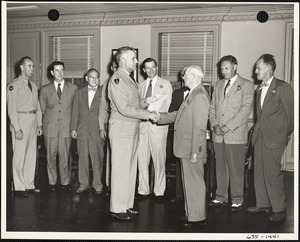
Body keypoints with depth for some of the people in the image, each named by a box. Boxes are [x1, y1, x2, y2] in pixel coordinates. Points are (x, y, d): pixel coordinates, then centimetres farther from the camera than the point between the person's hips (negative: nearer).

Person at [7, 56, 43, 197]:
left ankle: (29, 185, 19)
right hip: (20, 123, -7)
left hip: (33, 123, 7)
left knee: (32, 155, 10)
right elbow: (11, 109, -10)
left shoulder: (33, 86, 16)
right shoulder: (13, 86, -7)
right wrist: (17, 128, -16)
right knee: (19, 155, -4)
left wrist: (39, 124, 12)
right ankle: (19, 187, 5)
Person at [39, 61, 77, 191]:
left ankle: (65, 182, 14)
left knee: (64, 157, 2)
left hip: (66, 127, -1)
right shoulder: (45, 89, 9)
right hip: (50, 127, 1)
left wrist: (73, 126, 3)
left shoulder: (73, 88, 7)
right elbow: (42, 109, 14)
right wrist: (49, 118, 6)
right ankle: (52, 182, 16)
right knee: (51, 156, 5)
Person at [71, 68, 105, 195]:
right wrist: (73, 128, 6)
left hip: (97, 131, -3)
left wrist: (103, 129, -7)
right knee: (82, 158, 7)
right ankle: (83, 184, 17)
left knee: (97, 159, -1)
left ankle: (98, 185, 9)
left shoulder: (103, 92, 1)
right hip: (82, 130, 3)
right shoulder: (79, 92, 11)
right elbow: (75, 111, 11)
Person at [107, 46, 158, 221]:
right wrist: (148, 114, -16)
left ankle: (127, 204, 24)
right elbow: (124, 109, -21)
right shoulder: (117, 79, -15)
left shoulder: (129, 79, 15)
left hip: (132, 130, 9)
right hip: (121, 130, -9)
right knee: (120, 170, -2)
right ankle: (118, 208, 9)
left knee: (131, 169, 13)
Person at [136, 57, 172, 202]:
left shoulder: (165, 84, 6)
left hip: (158, 125, -3)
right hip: (142, 125, 4)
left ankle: (159, 191, 7)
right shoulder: (141, 86, 17)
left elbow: (169, 106, 1)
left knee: (159, 159, -2)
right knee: (142, 159, 4)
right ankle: (143, 189, 14)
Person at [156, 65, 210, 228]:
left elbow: (199, 127, -22)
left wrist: (195, 152, -22)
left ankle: (198, 218, 9)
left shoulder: (200, 96, -18)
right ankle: (191, 213, 28)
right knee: (189, 181, 17)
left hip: (192, 148, -10)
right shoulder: (192, 94, 15)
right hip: (186, 147, 10)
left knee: (194, 182, -1)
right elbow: (178, 115, 20)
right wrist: (159, 116, 12)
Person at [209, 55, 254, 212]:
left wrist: (227, 127, -15)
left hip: (236, 134, -5)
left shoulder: (246, 85, -2)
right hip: (218, 134, 5)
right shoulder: (218, 85, 16)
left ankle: (237, 200, 11)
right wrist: (214, 125, -3)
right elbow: (212, 107, 15)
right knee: (220, 168, 10)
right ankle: (221, 197, 20)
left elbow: (245, 109, -10)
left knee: (236, 169, 0)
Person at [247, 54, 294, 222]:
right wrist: (257, 130, 10)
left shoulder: (283, 88, -7)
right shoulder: (260, 89, 15)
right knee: (259, 172, 10)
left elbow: (291, 113, -4)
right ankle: (263, 204, 22)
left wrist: (287, 135, 2)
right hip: (260, 137, 7)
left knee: (272, 172, -9)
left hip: (274, 138, -7)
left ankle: (279, 210, 2)